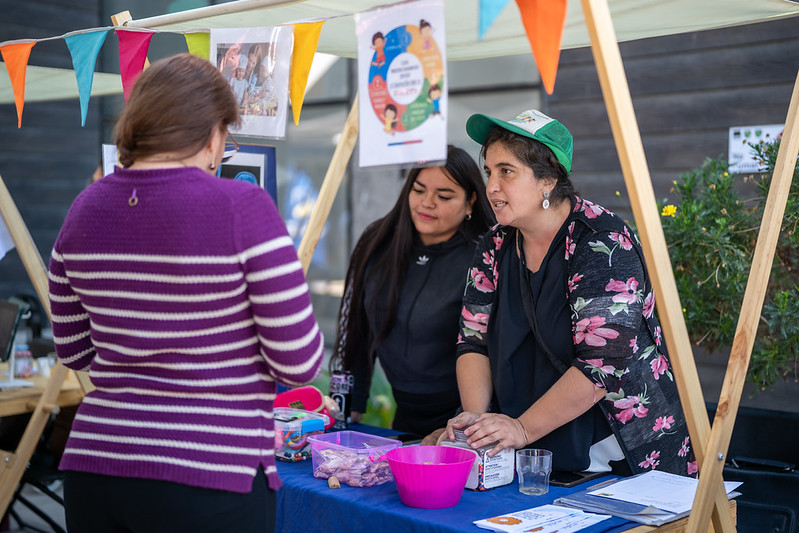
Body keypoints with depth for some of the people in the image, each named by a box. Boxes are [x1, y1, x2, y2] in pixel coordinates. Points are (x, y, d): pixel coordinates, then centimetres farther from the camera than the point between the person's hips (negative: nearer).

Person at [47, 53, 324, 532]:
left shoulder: (85, 209, 2)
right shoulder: (242, 207, -15)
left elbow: (75, 351, 12)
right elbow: (299, 363, -12)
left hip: (91, 463, 5)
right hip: (206, 480, -5)